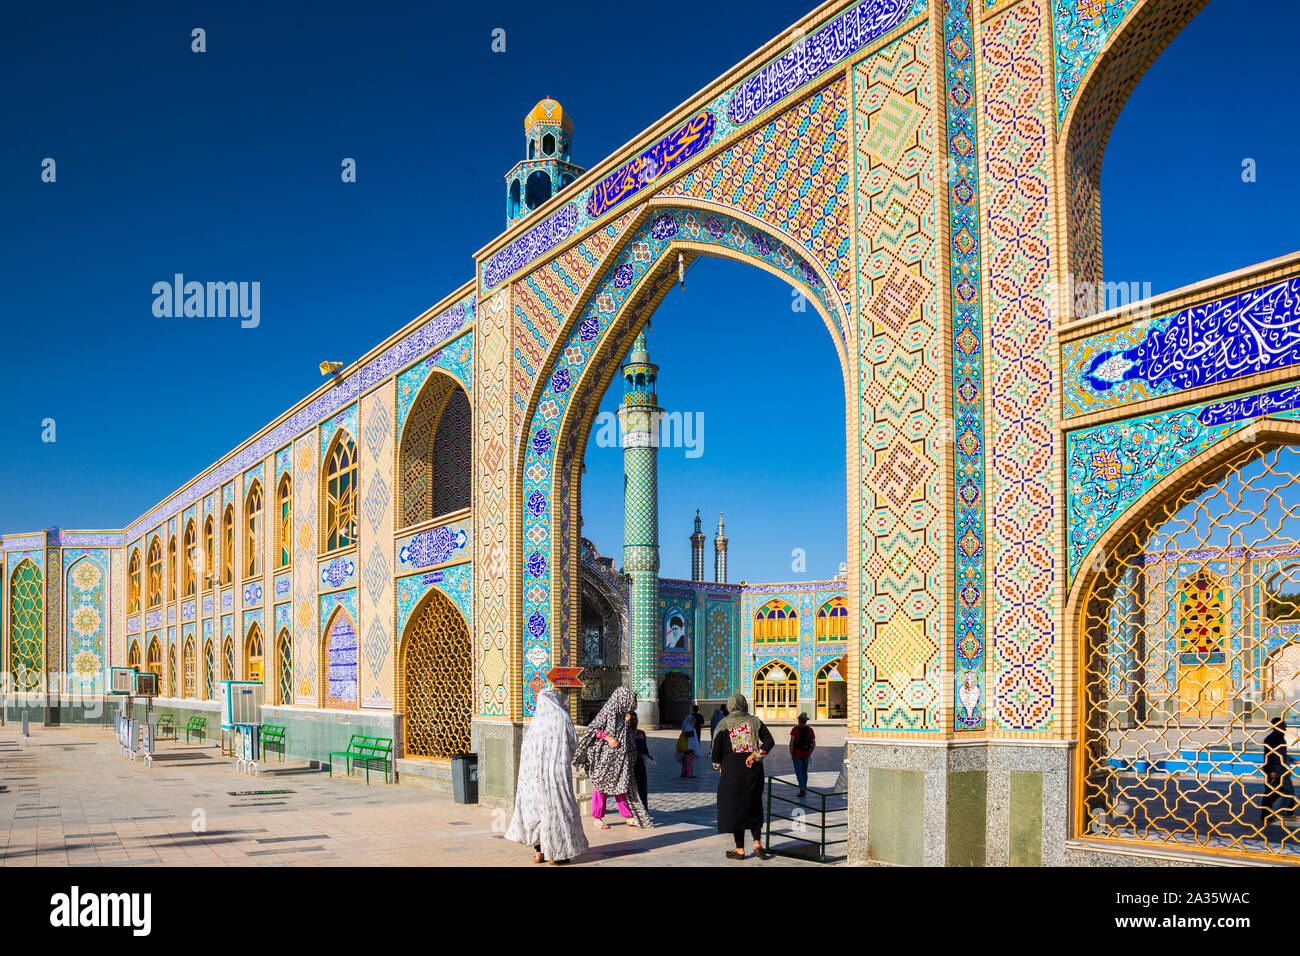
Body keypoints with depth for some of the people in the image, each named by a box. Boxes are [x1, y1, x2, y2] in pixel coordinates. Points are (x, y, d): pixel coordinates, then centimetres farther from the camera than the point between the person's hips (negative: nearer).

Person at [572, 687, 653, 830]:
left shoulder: (621, 714, 12)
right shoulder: (606, 712, -11)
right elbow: (592, 729, -15)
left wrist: (626, 723, 2)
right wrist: (607, 738, -21)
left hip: (618, 757, 7)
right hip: (603, 755, -7)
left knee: (620, 785, 7)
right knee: (601, 786, 2)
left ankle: (629, 817, 9)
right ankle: (598, 819, 9)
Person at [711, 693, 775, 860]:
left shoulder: (723, 724, -5)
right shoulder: (754, 721, 3)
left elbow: (716, 748, -10)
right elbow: (770, 741, -8)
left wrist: (718, 765, 7)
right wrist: (755, 756, -11)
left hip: (733, 771, -3)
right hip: (754, 770, 3)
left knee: (734, 807, 6)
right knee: (753, 805, 18)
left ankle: (740, 849, 9)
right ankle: (757, 842, 6)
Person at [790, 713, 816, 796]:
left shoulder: (795, 729, -9)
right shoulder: (810, 730, 0)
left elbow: (791, 743, -15)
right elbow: (814, 744, 2)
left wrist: (791, 754, -6)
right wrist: (810, 753, 14)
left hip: (797, 754, -4)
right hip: (806, 754, 4)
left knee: (798, 772, -1)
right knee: (804, 772, 17)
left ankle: (802, 789, -14)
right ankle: (804, 789, 23)